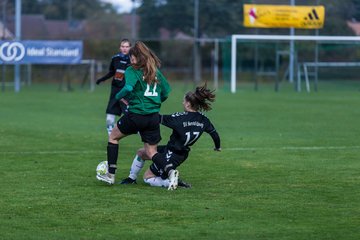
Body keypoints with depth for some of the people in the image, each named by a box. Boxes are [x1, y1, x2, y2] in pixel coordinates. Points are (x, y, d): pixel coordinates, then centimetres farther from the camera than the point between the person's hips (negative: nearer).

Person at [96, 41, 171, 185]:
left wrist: (118, 96, -6)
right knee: (151, 152, 13)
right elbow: (166, 91, 16)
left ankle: (110, 175, 18)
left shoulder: (132, 71, -7)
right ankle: (169, 171, -13)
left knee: (113, 136, 19)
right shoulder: (156, 72, 11)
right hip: (153, 117, 5)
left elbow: (128, 88, -24)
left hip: (136, 115, -5)